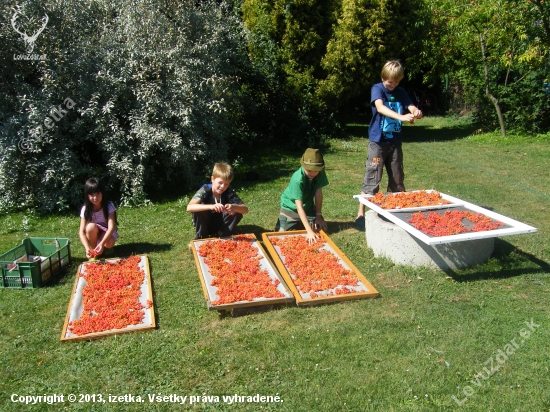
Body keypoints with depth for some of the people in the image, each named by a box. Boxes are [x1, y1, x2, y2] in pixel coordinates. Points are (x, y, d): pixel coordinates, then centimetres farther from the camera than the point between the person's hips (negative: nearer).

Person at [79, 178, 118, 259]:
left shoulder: (109, 205, -21)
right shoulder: (85, 209, -17)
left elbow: (111, 227, -30)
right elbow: (82, 232, -22)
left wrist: (102, 243, -46)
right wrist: (87, 248, -40)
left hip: (107, 233, -1)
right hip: (93, 236, 1)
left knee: (108, 244, -34)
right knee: (91, 226, -32)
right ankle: (93, 254, -14)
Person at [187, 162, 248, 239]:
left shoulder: (229, 192, -16)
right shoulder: (205, 190, -24)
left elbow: (245, 209, -23)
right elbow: (189, 207, -41)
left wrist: (234, 207, -47)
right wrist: (211, 206, -56)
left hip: (220, 225, 2)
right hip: (205, 224, -2)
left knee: (237, 211, -22)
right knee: (199, 208, -31)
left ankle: (222, 236, -7)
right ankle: (201, 236, -10)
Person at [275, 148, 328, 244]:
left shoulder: (320, 172, -21)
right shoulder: (297, 179, -36)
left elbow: (318, 193, -12)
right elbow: (299, 207, -38)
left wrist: (318, 215, -11)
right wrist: (309, 231, -43)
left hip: (308, 206, 5)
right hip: (291, 207, -5)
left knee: (322, 228, -4)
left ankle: (301, 224, 23)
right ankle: (297, 224, 15)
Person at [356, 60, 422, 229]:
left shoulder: (401, 92, 9)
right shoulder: (377, 89, -7)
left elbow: (411, 107, -1)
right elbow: (380, 107, -26)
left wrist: (416, 112, -27)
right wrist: (401, 117, -40)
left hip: (395, 141, 5)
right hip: (378, 141, -5)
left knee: (397, 180, 12)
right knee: (372, 180, -4)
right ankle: (361, 214, 4)